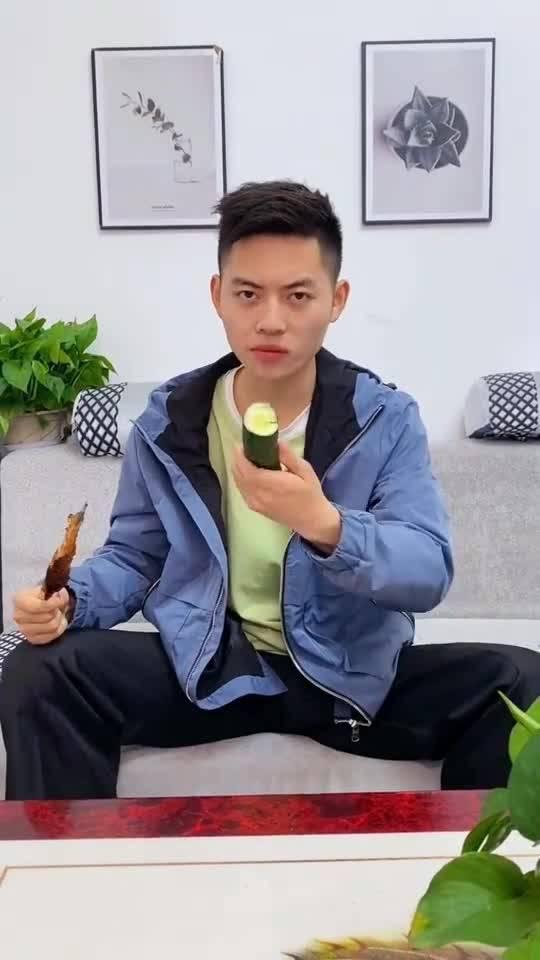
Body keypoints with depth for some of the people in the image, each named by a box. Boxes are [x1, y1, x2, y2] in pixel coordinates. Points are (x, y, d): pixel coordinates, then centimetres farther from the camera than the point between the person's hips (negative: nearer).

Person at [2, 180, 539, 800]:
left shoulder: (386, 419, -5)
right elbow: (133, 556, 9)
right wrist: (70, 601, -14)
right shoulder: (167, 424, -1)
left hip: (352, 675, 0)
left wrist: (324, 524, -36)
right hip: (207, 669, 1)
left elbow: (429, 571, -16)